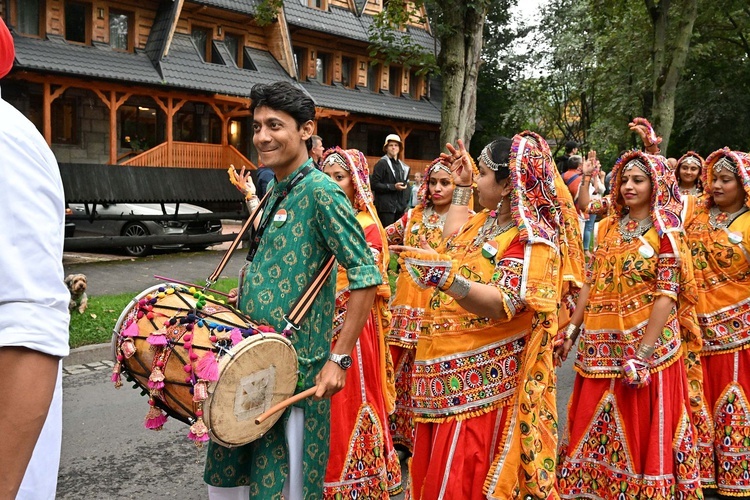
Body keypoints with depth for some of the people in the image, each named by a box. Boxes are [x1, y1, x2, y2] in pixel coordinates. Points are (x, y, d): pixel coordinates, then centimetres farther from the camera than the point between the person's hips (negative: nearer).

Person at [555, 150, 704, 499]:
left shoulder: (666, 233, -7)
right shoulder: (608, 228, 9)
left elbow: (666, 296, -13)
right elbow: (591, 284, 10)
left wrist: (643, 353, -20)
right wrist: (571, 331, 5)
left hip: (646, 341, -5)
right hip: (603, 344, 5)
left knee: (641, 428, 6)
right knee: (596, 423, 13)